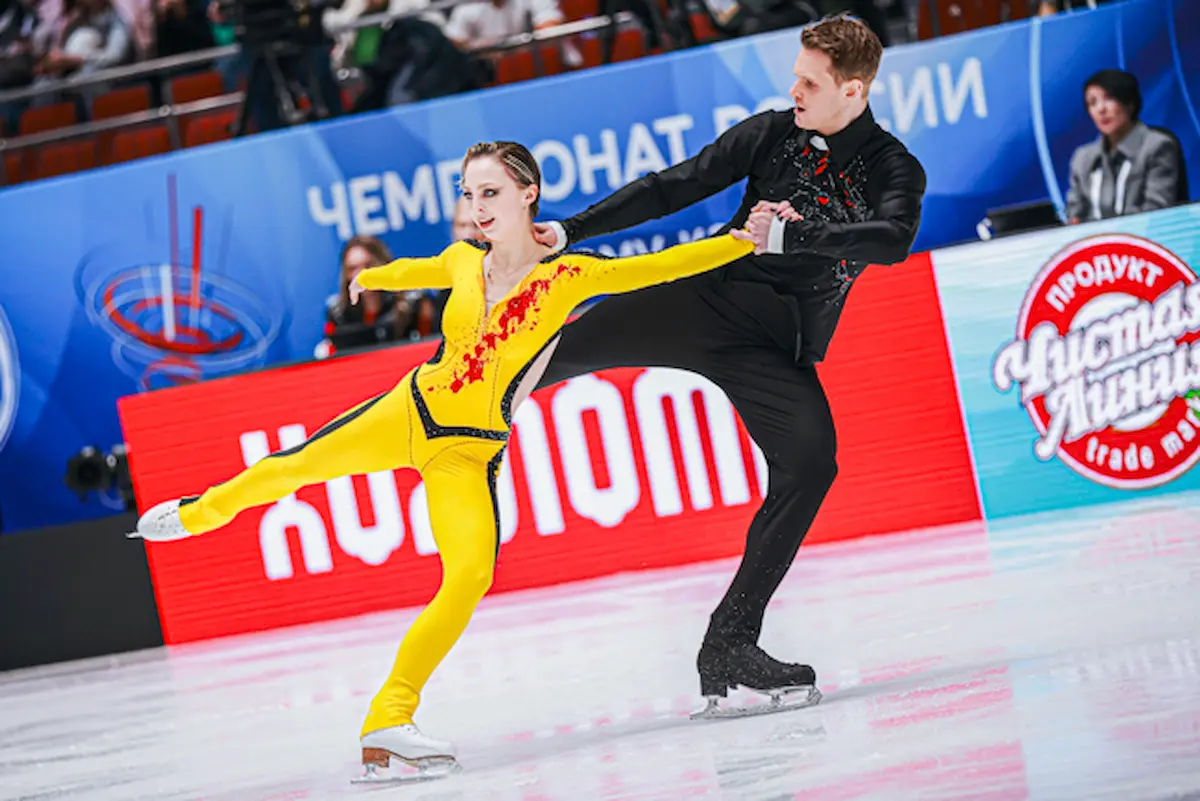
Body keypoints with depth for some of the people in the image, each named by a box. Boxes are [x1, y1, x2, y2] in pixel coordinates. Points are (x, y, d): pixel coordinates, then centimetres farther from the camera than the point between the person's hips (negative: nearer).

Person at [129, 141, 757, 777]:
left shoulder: (568, 275, -11)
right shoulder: (463, 261, 0)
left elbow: (662, 266, -19)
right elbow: (414, 270, 24)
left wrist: (745, 240, -28)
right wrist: (372, 276, 43)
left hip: (468, 454, -3)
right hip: (406, 412, 3)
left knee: (471, 575, -23)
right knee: (295, 466, 11)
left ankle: (387, 722, -17)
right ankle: (196, 513, 44)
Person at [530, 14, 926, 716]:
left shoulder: (894, 170, -5)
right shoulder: (772, 133, 3)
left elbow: (895, 239, -26)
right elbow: (675, 187, 6)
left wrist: (791, 236, -36)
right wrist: (571, 231, 1)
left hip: (776, 345, -2)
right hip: (703, 299, 2)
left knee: (811, 461, -24)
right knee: (561, 349, -10)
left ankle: (730, 644, -19)